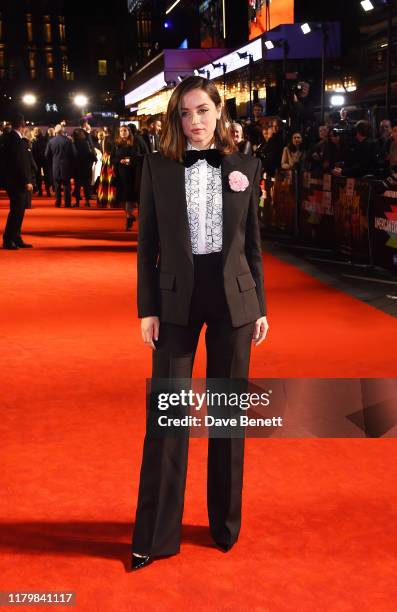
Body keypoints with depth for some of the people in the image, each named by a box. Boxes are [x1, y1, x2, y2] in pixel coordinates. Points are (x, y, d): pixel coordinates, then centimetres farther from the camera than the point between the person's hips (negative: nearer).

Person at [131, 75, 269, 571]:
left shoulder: (244, 166, 4)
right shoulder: (158, 166, 0)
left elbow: (253, 243, 8)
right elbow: (147, 243, 1)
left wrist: (260, 306, 6)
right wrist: (147, 309, -4)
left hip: (233, 296, 1)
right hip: (177, 296, -1)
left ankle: (226, 522, 27)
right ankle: (155, 534, 13)